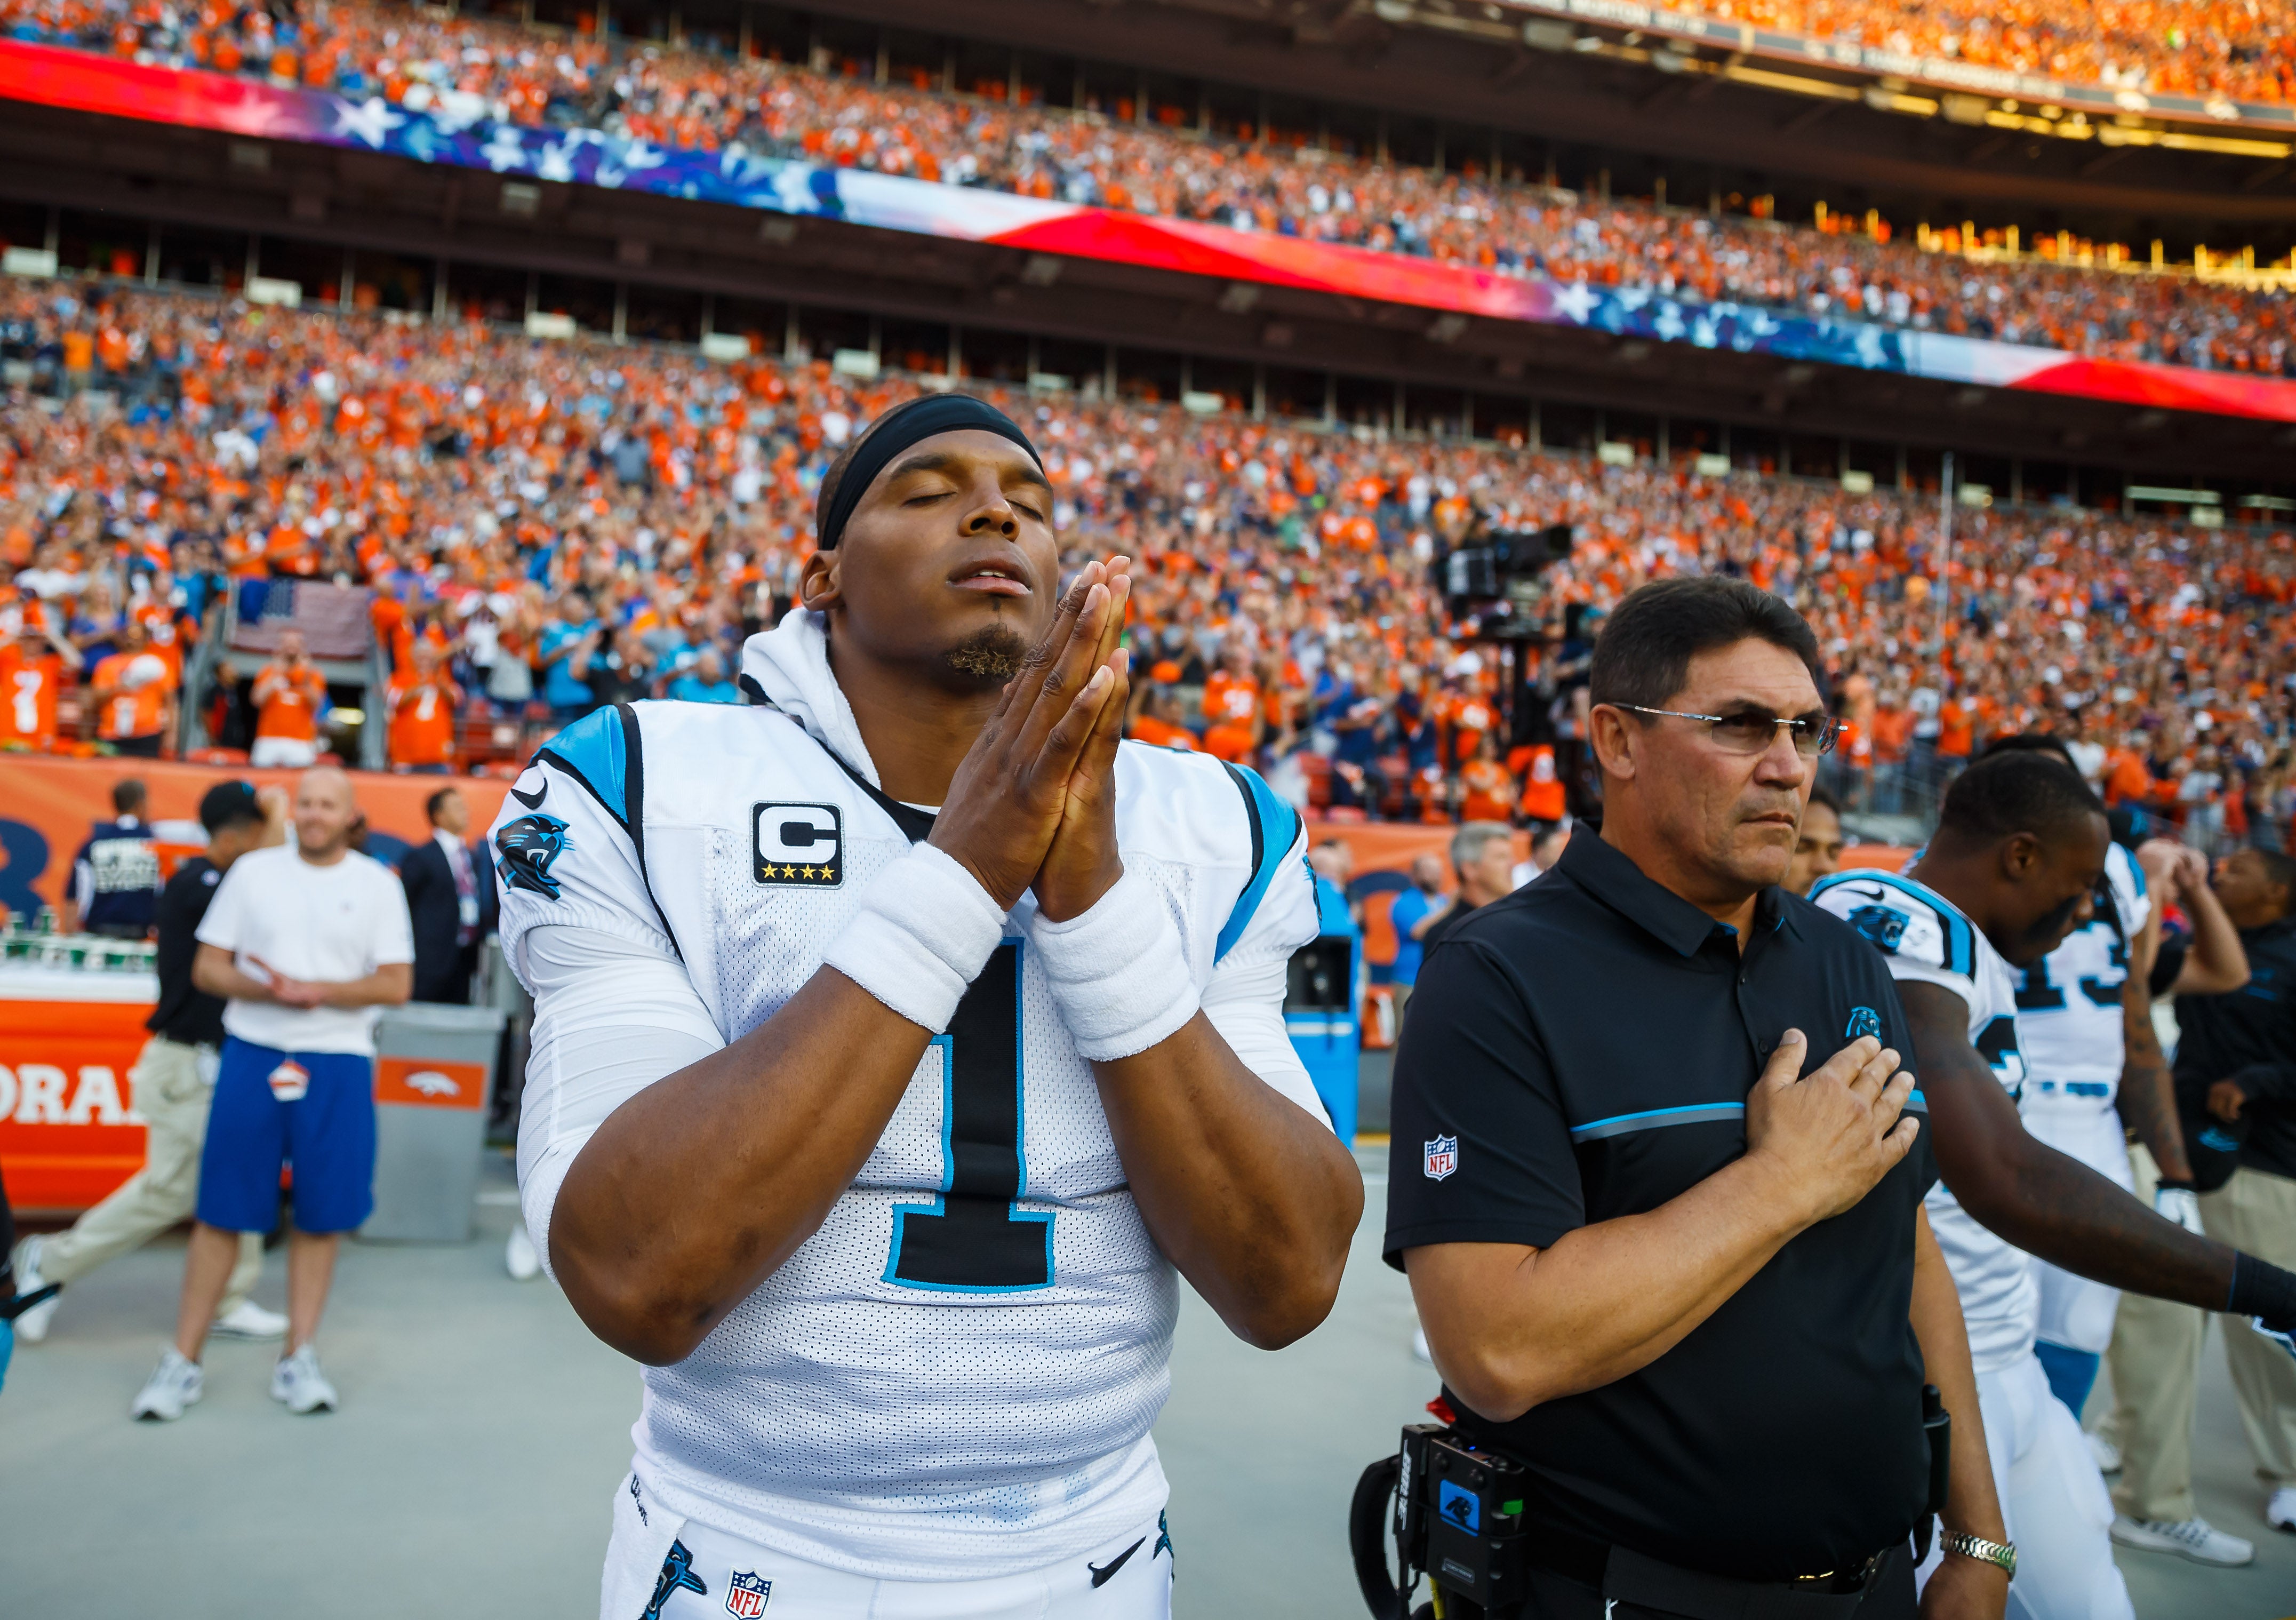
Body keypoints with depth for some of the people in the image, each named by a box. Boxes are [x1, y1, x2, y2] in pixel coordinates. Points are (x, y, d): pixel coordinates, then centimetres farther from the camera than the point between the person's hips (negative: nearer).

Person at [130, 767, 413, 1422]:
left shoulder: (378, 884, 4)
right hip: (251, 1055, 0)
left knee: (321, 1217, 4)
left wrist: (314, 991, -13)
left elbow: (396, 984, 0)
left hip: (337, 1063, 0)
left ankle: (299, 1360, 16)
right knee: (221, 1213, 3)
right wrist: (265, 989, -13)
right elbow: (206, 967, 6)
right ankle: (183, 1362, 14)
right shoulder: (252, 871, 7)